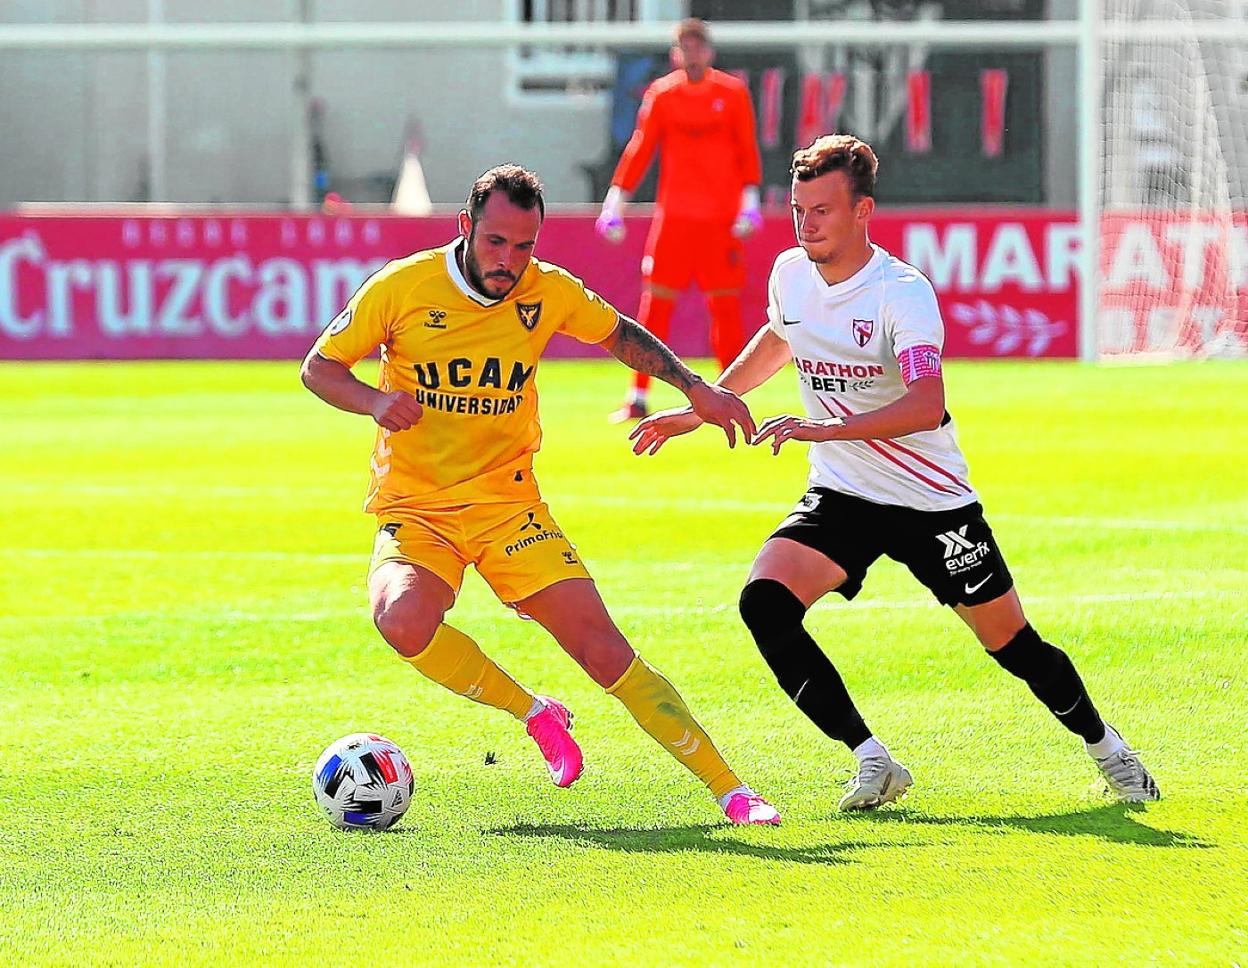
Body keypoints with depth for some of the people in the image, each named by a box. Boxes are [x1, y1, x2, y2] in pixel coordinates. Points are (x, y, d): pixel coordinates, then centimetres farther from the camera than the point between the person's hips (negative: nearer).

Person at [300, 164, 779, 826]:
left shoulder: (549, 292, -3)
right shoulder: (403, 287, -11)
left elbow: (620, 334, 18)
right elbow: (319, 366, 0)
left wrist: (694, 387, 7)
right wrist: (374, 401, -20)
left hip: (508, 505, 1)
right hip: (413, 512, -1)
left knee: (601, 645, -13)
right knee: (404, 621, -33)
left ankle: (730, 790, -7)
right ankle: (534, 714, -8)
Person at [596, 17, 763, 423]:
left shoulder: (733, 93, 3)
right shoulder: (661, 95, 4)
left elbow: (747, 151, 2)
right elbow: (639, 150, 2)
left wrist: (749, 203, -6)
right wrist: (614, 202, -4)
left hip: (722, 219, 0)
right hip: (672, 217, 1)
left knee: (726, 308, 1)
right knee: (654, 305, -3)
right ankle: (637, 399, 0)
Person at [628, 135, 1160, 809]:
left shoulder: (903, 292, -23)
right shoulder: (790, 273, -2)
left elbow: (926, 406, -38)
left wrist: (827, 429, -47)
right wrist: (699, 409, 25)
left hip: (933, 501, -5)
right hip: (839, 498, 5)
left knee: (1011, 642, 5)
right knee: (764, 602, -22)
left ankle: (1106, 748, 34)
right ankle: (873, 763, -14)